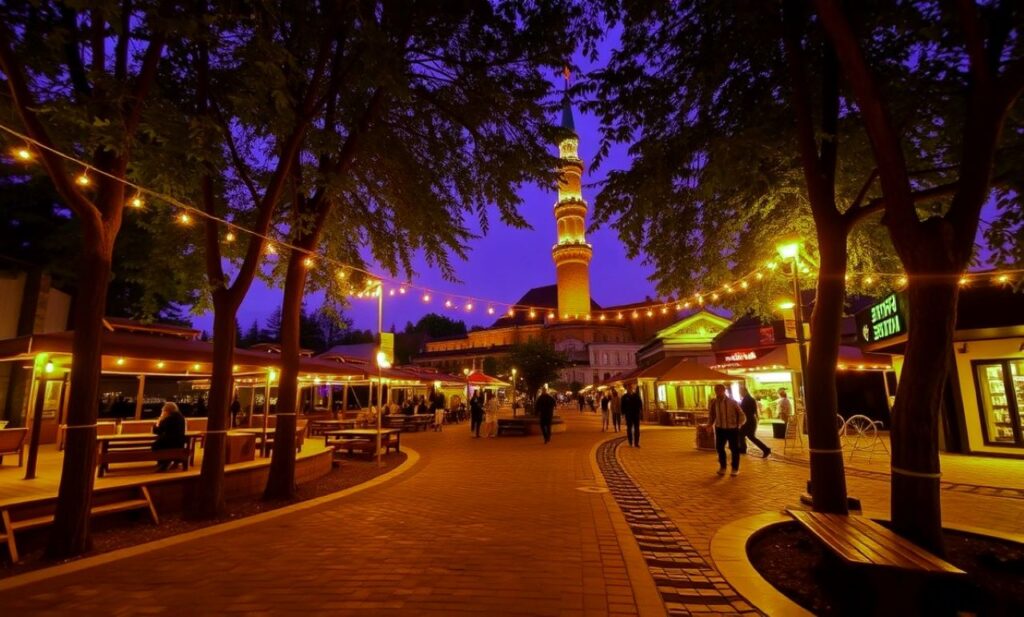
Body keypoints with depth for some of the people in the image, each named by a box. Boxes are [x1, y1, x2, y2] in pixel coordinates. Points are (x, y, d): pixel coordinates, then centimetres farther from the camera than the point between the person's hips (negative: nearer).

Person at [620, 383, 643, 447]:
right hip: (628, 415, -1)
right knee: (629, 429, 2)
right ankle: (631, 443, 7)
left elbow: (640, 404, 5)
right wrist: (624, 413, -7)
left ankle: (636, 443, 8)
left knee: (637, 429, 3)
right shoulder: (624, 397, 3)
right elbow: (623, 406, 2)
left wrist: (640, 411, -7)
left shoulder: (637, 395, 6)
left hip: (636, 414, 2)